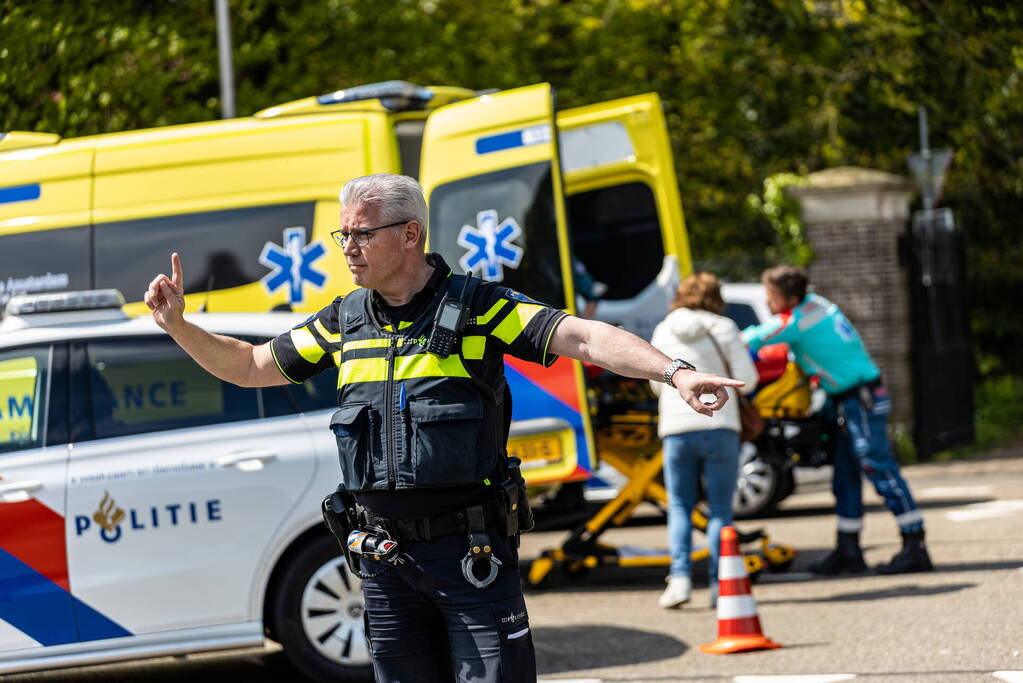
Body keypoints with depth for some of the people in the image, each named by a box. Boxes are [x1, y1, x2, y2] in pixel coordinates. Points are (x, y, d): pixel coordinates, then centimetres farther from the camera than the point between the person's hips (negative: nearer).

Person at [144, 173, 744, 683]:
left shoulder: (476, 308, -6)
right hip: (387, 559, 5)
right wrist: (179, 324, 8)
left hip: (471, 550, -5)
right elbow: (249, 366, 22)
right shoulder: (344, 322, 9)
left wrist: (674, 372, -31)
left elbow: (584, 337, -17)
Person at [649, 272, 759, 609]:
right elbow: (747, 380, -1)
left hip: (677, 429, 2)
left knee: (680, 506, 10)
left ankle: (680, 577, -7)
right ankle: (719, 584, 0)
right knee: (720, 508, 5)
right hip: (719, 426, -2)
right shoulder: (723, 329, 1)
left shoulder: (663, 332, 9)